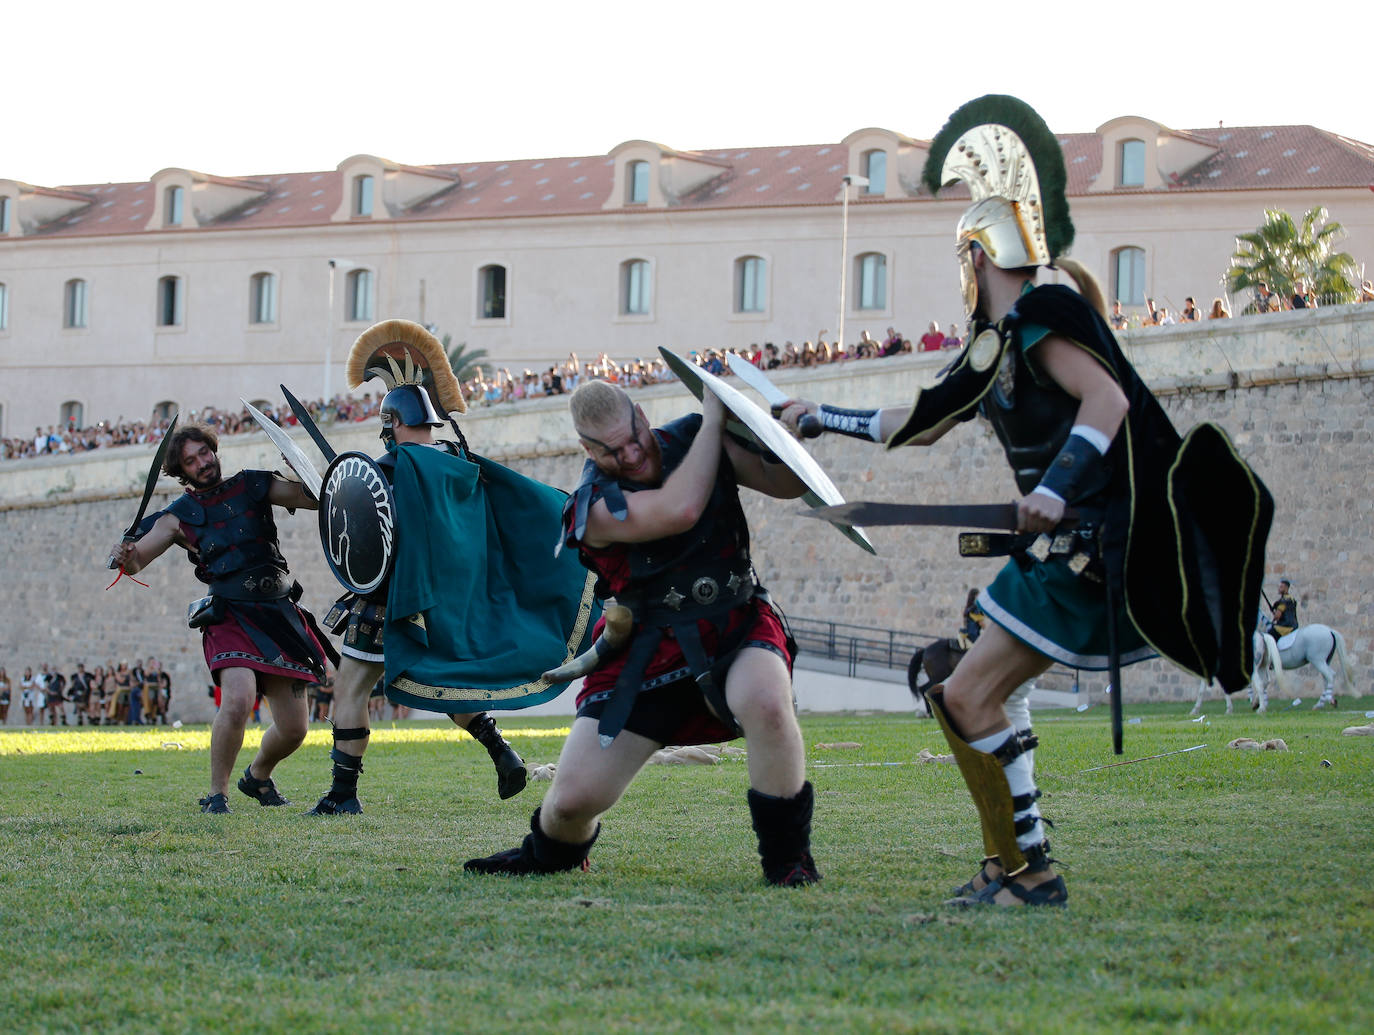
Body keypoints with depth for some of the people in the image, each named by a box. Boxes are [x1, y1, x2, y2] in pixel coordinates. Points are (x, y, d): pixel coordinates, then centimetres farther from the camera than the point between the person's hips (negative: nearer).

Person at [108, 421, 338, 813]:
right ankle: (217, 794, -14)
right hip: (230, 618, -3)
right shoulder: (180, 515, 4)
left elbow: (317, 498, 7)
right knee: (238, 699, -30)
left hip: (280, 617, 3)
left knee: (294, 729, 5)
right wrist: (125, 557, -27)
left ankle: (258, 776, 36)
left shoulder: (252, 486, 9)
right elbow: (136, 560, -4)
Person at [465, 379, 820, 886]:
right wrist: (713, 418, -24)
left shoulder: (691, 438, -2)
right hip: (652, 649, -1)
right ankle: (549, 853, 36)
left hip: (738, 629, 1)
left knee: (766, 702, -37)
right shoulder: (594, 506, -16)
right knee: (572, 799, -5)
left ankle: (787, 857, -16)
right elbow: (681, 510, -32)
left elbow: (784, 484, -1)